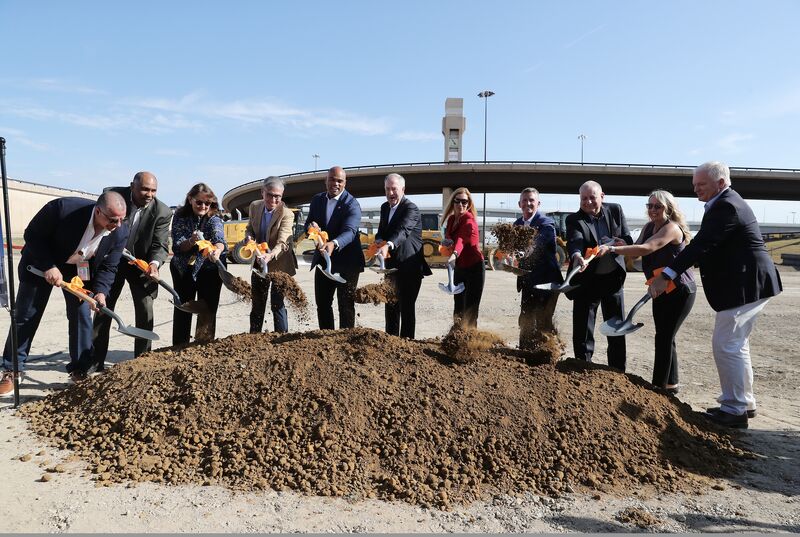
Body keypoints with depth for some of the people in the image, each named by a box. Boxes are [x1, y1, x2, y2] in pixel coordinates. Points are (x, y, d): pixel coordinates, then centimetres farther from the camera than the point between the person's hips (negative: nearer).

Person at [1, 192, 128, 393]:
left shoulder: (120, 232, -25)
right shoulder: (63, 208, -35)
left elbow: (108, 267, -13)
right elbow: (32, 235, -20)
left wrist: (100, 291, -29)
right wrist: (48, 267, -29)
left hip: (80, 269, 2)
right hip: (41, 263, -2)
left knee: (82, 315, -2)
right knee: (26, 316, 3)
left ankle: (80, 371, 9)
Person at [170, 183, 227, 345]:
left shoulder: (214, 218, -14)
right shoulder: (180, 216, -9)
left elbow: (219, 239, -33)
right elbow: (177, 247, -14)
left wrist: (217, 250, -56)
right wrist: (191, 242, -36)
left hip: (209, 269, -2)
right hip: (183, 269, 2)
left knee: (208, 309, 0)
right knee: (182, 308, 9)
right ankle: (179, 348, 20)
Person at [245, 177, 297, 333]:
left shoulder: (287, 214, -21)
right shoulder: (254, 206, -4)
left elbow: (282, 242, -31)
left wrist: (270, 255, -51)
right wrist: (249, 237, -13)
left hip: (279, 263, -5)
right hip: (259, 261, 6)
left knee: (277, 303, -5)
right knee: (257, 303, 17)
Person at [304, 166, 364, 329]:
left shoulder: (352, 204, -14)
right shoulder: (316, 200, 5)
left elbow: (350, 231, -28)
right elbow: (309, 223, 11)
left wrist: (333, 244, -49)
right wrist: (310, 226, -15)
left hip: (346, 262, -6)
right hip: (322, 260, 6)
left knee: (346, 305, 2)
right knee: (322, 303, 14)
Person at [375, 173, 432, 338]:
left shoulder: (411, 209, -14)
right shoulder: (384, 207, 11)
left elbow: (403, 230, -32)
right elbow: (381, 232, 10)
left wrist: (388, 245, -50)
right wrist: (380, 243, -14)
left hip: (409, 267, -8)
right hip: (391, 265, 8)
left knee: (406, 306, -5)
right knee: (391, 305, 15)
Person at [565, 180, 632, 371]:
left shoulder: (615, 210, 2)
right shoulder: (574, 219, -10)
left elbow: (627, 239, 2)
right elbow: (574, 241, -28)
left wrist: (610, 244, -20)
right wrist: (577, 256, -50)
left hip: (613, 278, 3)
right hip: (587, 280, -3)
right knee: (582, 330, 1)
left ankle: (618, 372, 28)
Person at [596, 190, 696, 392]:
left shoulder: (672, 228, -20)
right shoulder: (649, 227, 6)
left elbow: (646, 248, -34)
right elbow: (637, 250, 1)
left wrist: (612, 249, -41)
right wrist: (623, 246, -20)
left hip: (680, 291, -8)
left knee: (664, 337, -7)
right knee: (665, 337, 15)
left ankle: (659, 386, 1)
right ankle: (671, 384, 29)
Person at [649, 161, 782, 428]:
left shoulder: (725, 207, -19)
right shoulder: (725, 203, 15)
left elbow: (700, 245, -28)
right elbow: (704, 245, 15)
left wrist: (666, 275, -31)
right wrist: (673, 271, 7)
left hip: (743, 286, -11)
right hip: (746, 284, 11)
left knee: (727, 345, -6)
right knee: (735, 344, 18)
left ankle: (735, 410, 4)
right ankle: (744, 402, 29)